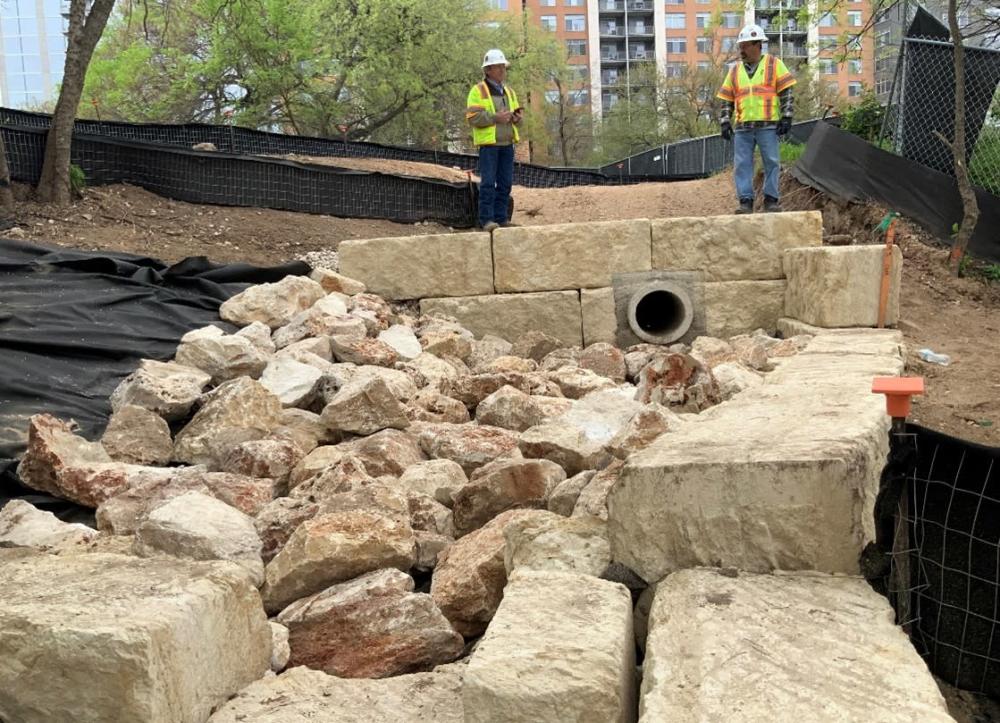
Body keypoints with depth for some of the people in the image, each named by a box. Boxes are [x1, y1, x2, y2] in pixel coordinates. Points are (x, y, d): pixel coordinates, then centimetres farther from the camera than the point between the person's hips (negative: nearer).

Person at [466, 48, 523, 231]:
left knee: (505, 182, 6)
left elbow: (517, 114, 22)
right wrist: (495, 117, -19)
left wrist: (518, 117, -2)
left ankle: (501, 218, 13)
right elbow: (472, 117, -11)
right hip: (488, 142, -6)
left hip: (507, 143, 6)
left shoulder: (508, 91, 18)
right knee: (488, 182, -7)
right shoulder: (478, 91, -2)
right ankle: (486, 219, -4)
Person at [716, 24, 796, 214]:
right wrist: (725, 122, 5)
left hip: (767, 125, -3)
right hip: (742, 127, 3)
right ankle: (745, 201, 3)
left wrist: (786, 118, -7)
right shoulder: (735, 69, 15)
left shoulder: (774, 64, 5)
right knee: (742, 164, -1)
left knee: (771, 162, -1)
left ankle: (771, 200, 7)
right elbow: (727, 99, 15)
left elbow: (786, 93, 1)